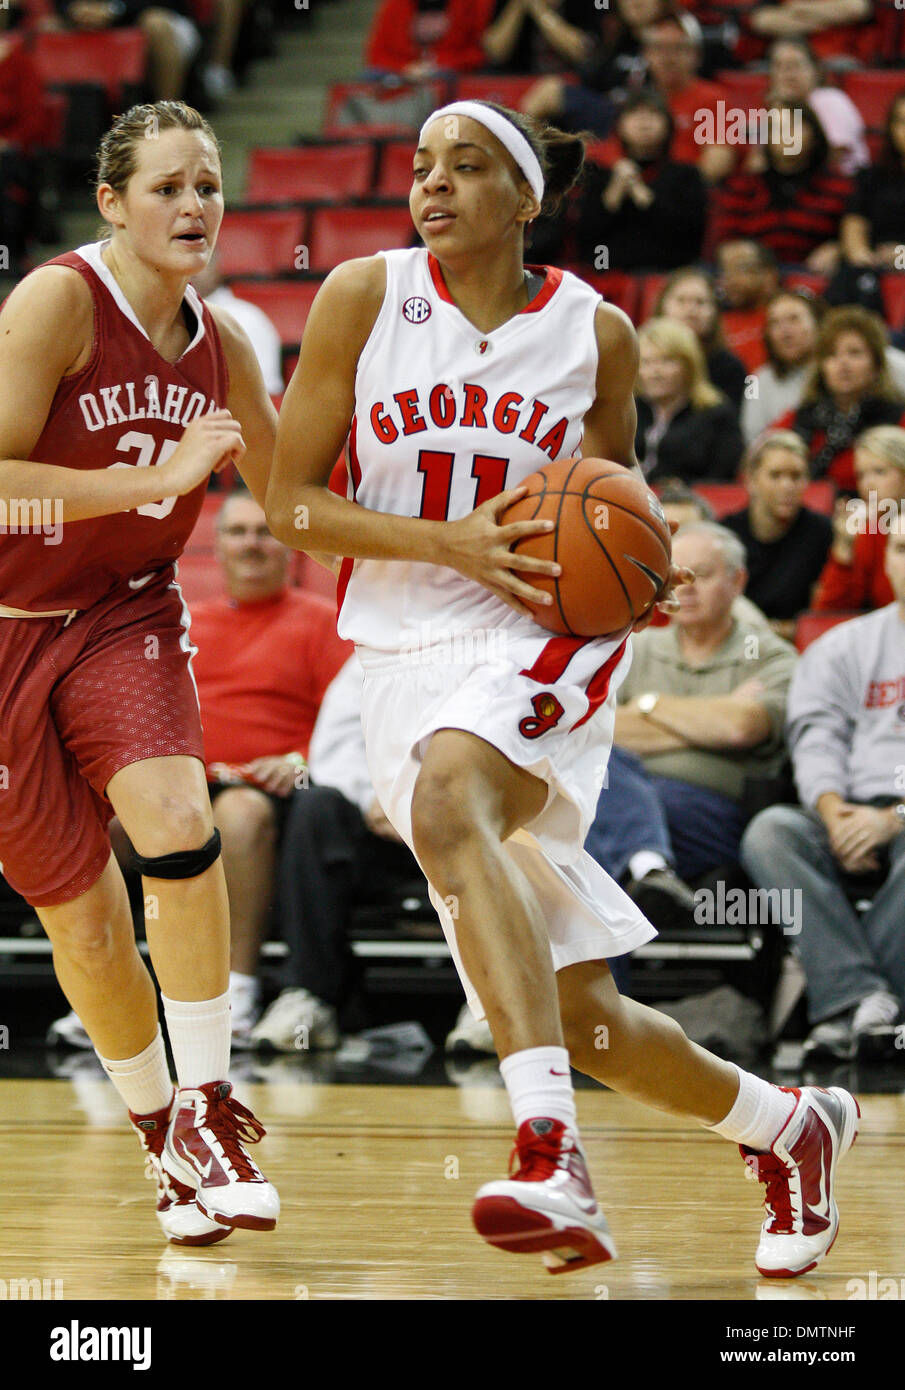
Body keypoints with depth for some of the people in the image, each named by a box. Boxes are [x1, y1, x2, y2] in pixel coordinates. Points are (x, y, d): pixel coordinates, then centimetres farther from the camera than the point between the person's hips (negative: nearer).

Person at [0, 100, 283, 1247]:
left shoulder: (220, 345, 0)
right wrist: (162, 476, -30)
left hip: (127, 616, 3)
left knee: (177, 824, -25)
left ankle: (205, 1111, -12)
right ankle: (161, 1138, 25)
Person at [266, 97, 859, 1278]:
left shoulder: (596, 333, 2)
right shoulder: (365, 297, 0)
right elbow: (290, 502, 0)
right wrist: (453, 541, -14)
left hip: (544, 650, -2)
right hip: (407, 663, 3)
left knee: (447, 800, -39)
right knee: (580, 1019, 4)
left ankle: (553, 1153, -49)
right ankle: (788, 1125, 33)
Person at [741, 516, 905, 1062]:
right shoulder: (843, 647, 23)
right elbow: (817, 735, 9)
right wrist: (833, 810, -12)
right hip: (853, 816, 3)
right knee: (770, 831, -29)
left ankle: (840, 1010, -39)